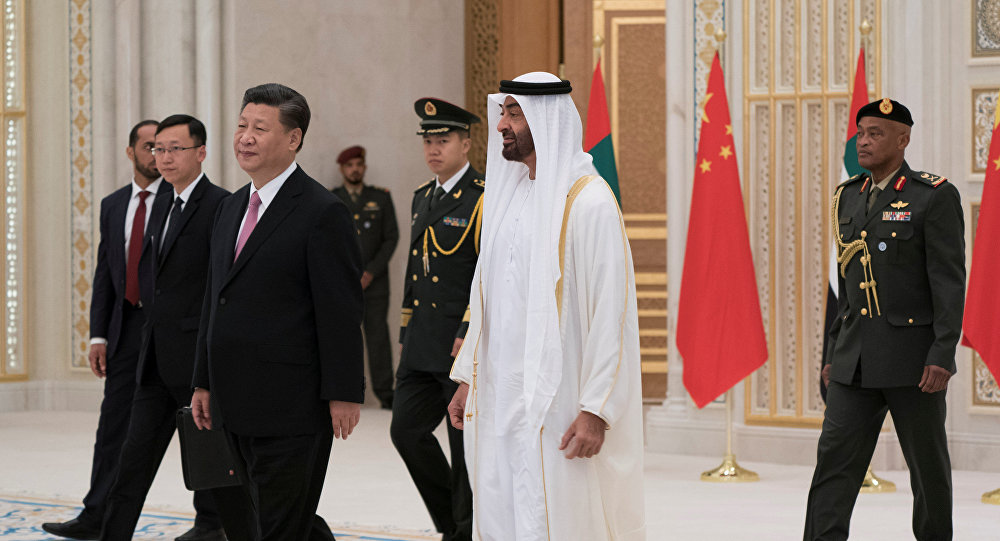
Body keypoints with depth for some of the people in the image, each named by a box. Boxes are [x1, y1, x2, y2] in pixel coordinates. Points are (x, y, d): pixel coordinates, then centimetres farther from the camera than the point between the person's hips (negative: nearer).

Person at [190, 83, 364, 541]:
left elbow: (341, 311, -13)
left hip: (292, 408, -8)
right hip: (239, 407, 8)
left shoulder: (322, 213, -10)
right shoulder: (231, 208, 15)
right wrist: (204, 382, 17)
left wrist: (344, 395, -15)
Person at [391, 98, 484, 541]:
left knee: (465, 442, 1)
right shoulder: (422, 197, 14)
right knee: (406, 429, 5)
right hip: (422, 345, 7)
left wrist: (468, 335, -19)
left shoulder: (484, 200, -10)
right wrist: (407, 330, 18)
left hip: (464, 343, -7)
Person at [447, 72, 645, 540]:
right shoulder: (509, 193, 13)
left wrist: (596, 409, -19)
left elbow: (612, 312, -15)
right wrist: (468, 378, 15)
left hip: (557, 402, -8)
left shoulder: (588, 201, -12)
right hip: (501, 397, 8)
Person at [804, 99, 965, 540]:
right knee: (834, 459, -4)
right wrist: (835, 352, 15)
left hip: (913, 357, -5)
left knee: (927, 464, 7)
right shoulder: (849, 197, 12)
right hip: (855, 361, 5)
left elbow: (950, 280, -11)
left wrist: (942, 354, -18)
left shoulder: (935, 196, -7)